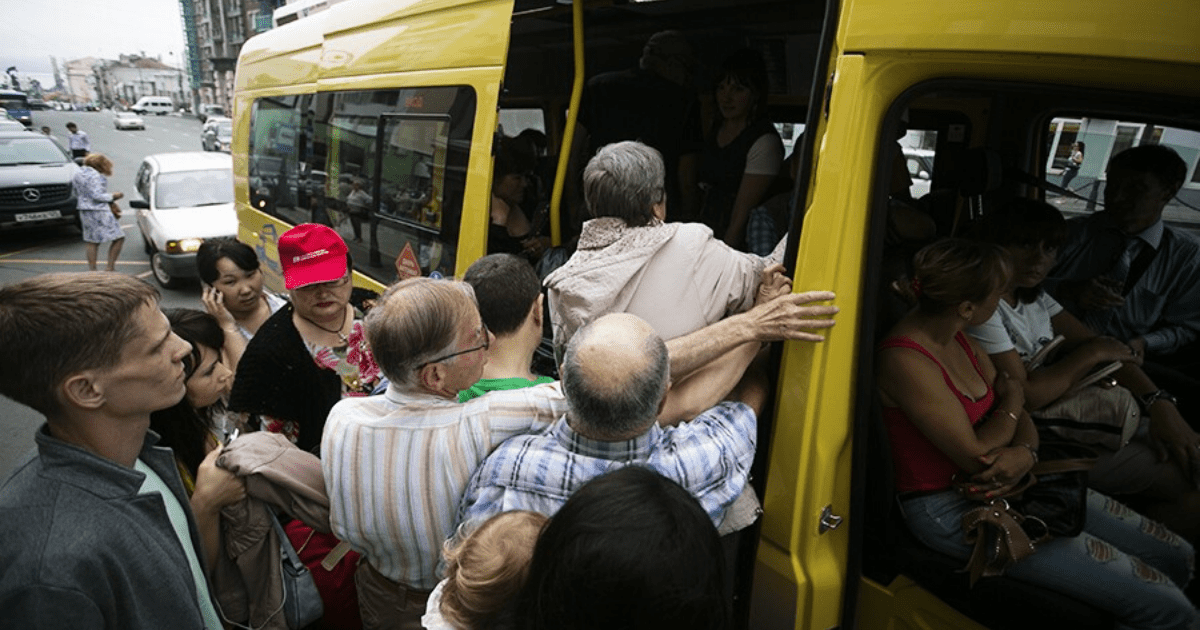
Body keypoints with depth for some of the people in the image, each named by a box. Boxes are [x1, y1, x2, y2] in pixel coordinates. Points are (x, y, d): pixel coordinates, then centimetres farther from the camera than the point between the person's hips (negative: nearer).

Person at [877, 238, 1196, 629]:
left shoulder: (956, 337, 4)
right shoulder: (905, 359, -25)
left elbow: (1020, 417, 8)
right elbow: (975, 456, -22)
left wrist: (1024, 453, -16)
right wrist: (1013, 399, -4)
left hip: (1009, 481, 9)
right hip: (951, 510, -9)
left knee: (1177, 557, 13)